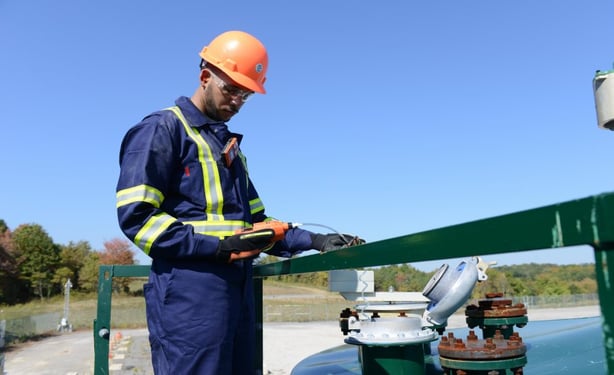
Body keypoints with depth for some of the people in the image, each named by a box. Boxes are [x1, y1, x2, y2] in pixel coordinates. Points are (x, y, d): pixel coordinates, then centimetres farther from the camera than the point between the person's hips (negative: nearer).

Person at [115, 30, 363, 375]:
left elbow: (253, 222, 21)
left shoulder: (229, 146, 22)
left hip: (238, 291, 8)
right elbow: (136, 216, -12)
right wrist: (217, 246, -17)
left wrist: (313, 240, 8)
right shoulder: (161, 130, -3)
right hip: (189, 293, -8)